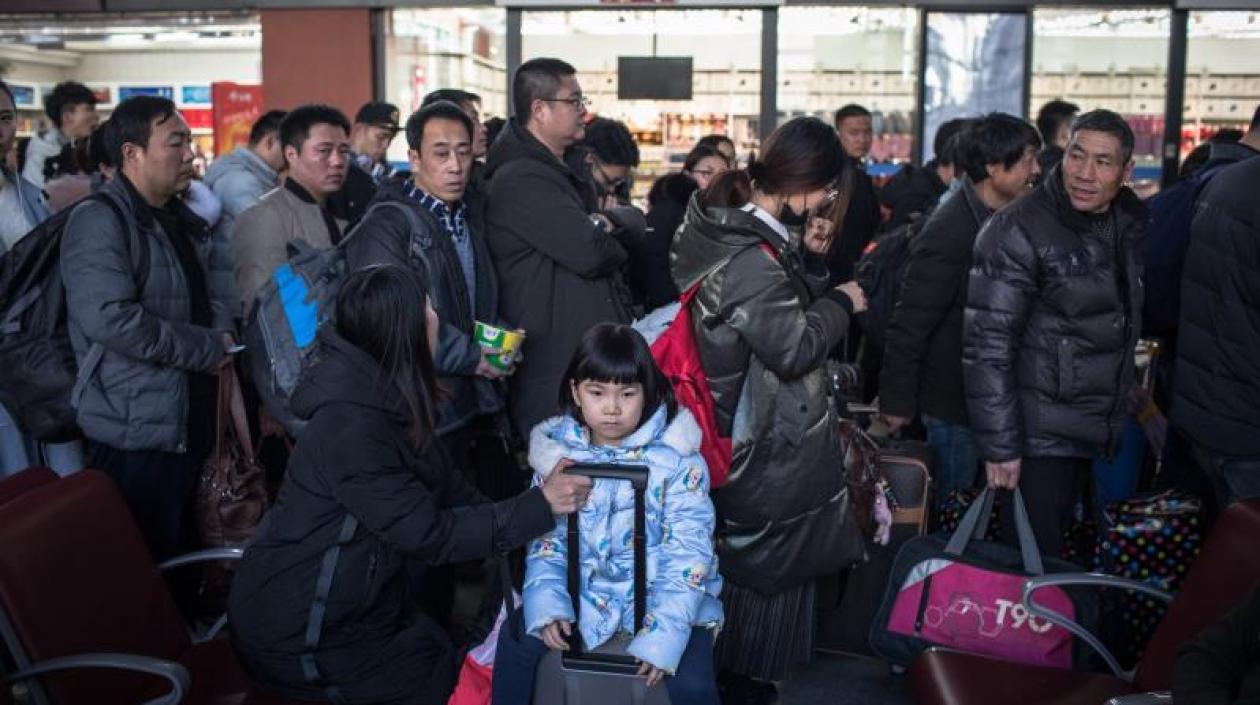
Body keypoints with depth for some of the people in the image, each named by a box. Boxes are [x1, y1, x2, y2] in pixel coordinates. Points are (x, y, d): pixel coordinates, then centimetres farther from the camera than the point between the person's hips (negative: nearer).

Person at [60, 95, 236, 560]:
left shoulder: (176, 220, 15)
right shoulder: (99, 221, -14)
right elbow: (110, 318, -27)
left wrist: (220, 338, 6)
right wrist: (207, 348, -17)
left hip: (189, 424, 9)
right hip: (135, 431, -9)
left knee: (182, 561, 18)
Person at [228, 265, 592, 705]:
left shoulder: (384, 397, -1)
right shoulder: (350, 426, -29)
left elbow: (445, 487, 3)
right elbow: (430, 536, -24)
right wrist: (538, 507, -21)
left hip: (346, 606, 8)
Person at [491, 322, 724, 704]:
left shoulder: (678, 461, -13)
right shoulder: (559, 454, -2)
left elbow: (689, 552, -14)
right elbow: (546, 536, 2)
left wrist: (663, 635, -22)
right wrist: (547, 605, -14)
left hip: (659, 592, -3)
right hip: (584, 587, 3)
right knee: (515, 641, -15)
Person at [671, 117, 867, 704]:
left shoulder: (748, 232, 5)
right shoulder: (751, 258, -27)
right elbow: (795, 347, -27)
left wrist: (810, 260, -1)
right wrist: (841, 302, -12)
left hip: (759, 437, 10)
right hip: (769, 446, -10)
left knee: (750, 551, 21)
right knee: (763, 561, 6)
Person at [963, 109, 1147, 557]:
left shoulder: (1128, 225, 6)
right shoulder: (1019, 231, -16)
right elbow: (988, 346, -19)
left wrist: (1121, 412, 14)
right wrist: (999, 444, -20)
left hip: (1096, 434, 7)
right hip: (1038, 437, -7)